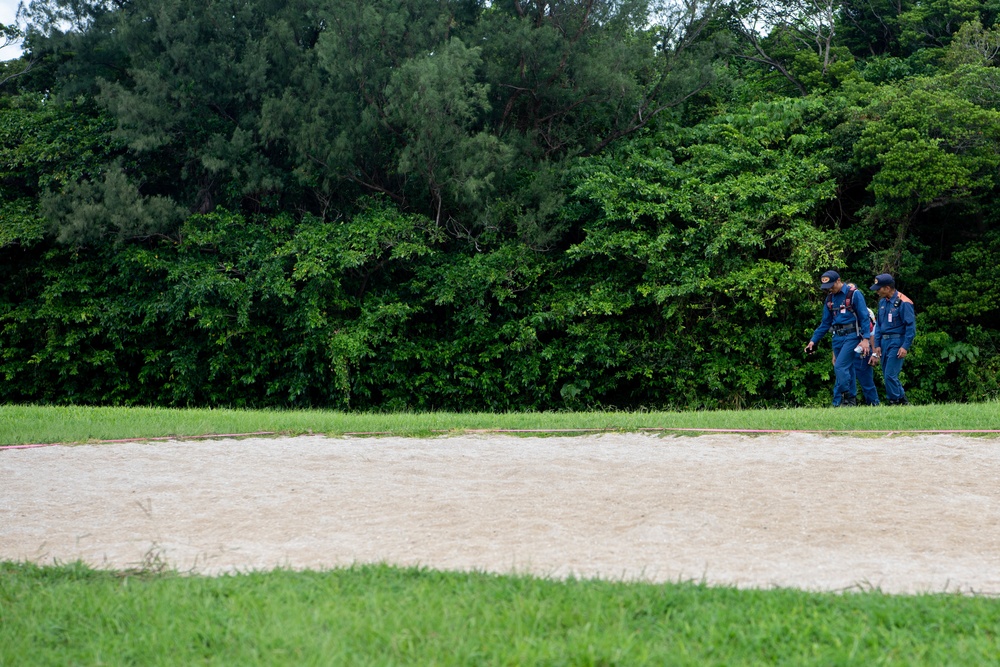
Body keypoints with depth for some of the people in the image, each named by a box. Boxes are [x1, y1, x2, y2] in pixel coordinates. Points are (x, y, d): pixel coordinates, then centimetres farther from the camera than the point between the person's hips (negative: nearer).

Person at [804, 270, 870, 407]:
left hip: (851, 336, -6)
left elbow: (864, 318, -8)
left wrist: (865, 339, -16)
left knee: (840, 367, -17)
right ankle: (851, 400, 11)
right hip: (837, 338, 6)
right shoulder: (829, 299, 14)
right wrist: (813, 340, 10)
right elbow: (825, 323, 18)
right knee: (846, 370, 8)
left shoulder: (854, 295, -5)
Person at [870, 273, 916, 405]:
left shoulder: (903, 303, -13)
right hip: (884, 341, 8)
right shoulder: (882, 301, 11)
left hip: (897, 342, -8)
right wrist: (877, 344, 10)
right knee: (886, 375, 10)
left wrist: (905, 347, -17)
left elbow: (911, 326, -13)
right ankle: (903, 401, 22)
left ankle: (894, 402, 0)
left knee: (890, 375, -12)